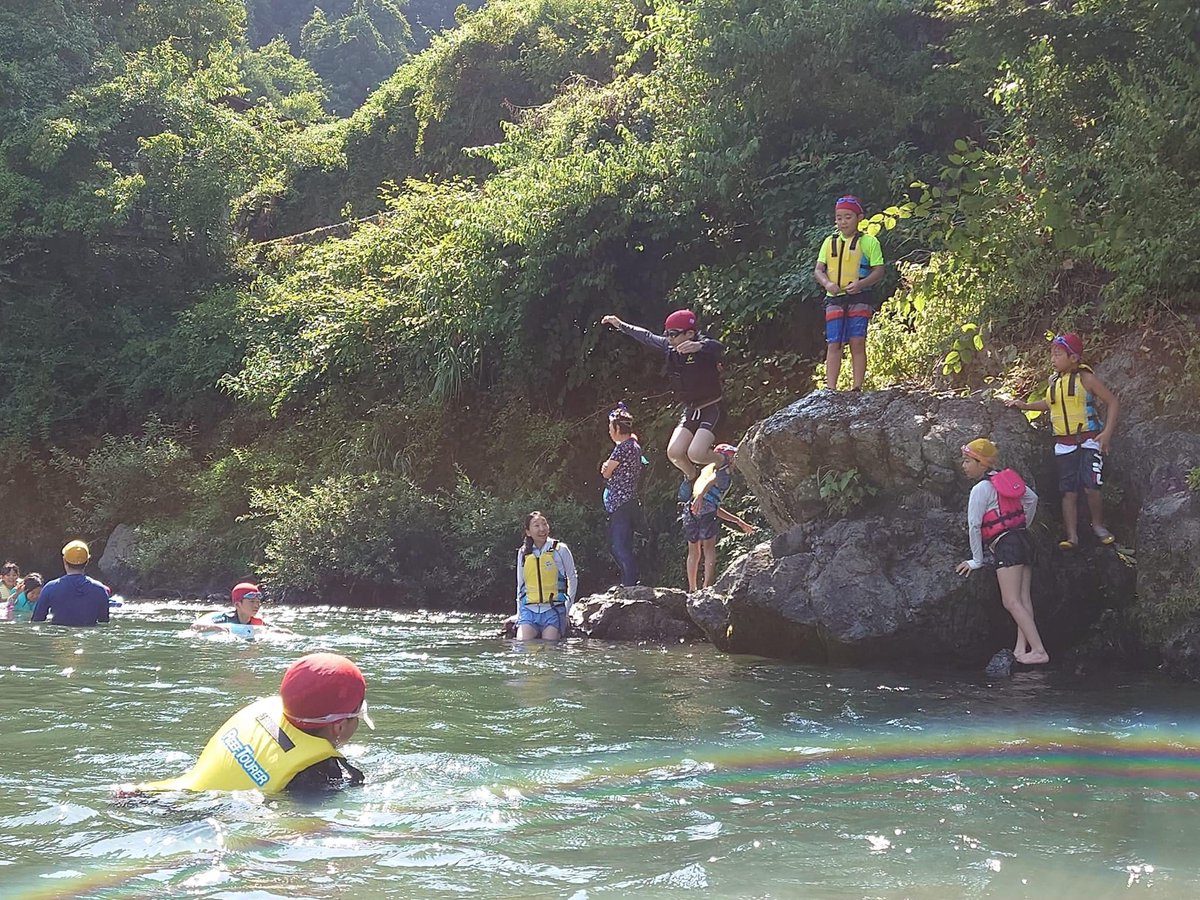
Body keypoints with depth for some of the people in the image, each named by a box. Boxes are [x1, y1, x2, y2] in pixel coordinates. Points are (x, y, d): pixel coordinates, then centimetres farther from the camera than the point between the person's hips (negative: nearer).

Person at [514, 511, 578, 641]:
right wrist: (519, 615, 13)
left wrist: (567, 609, 5)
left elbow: (572, 579, 10)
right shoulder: (523, 553, 10)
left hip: (553, 610, -3)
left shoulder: (560, 550, 1)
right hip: (529, 610, 3)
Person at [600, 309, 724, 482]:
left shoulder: (703, 346, -19)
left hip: (711, 408, -6)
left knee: (696, 453, -25)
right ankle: (691, 477, 20)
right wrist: (620, 325, 19)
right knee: (674, 452, -11)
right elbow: (647, 337, 15)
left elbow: (718, 348, -43)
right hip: (690, 410, 6)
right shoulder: (671, 347, 0)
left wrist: (699, 346, -64)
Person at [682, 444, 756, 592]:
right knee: (709, 549, -5)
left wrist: (740, 523, 40)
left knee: (694, 552, 13)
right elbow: (711, 481, -16)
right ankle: (707, 587, -14)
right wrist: (700, 497, -35)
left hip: (689, 509, 8)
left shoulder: (708, 469, 34)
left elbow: (716, 509, 37)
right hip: (705, 507, -8)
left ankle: (692, 590, 14)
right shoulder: (726, 471, 10)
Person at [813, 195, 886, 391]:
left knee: (857, 343, -7)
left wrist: (860, 284, -18)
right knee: (834, 344, -2)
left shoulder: (869, 242, 3)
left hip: (859, 298, -3)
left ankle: (857, 388, -5)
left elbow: (878, 271, -1)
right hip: (835, 299, 3)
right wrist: (827, 283, -11)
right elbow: (818, 270, 10)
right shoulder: (830, 242, 14)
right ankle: (830, 389, -3)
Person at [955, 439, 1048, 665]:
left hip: (1005, 545, -9)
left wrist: (977, 560, -1)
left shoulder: (980, 489, -9)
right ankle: (1021, 649, -1)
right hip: (1023, 540, 9)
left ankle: (1039, 651, -20)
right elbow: (1032, 499, 26)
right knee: (1024, 599, 3)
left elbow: (974, 525, -9)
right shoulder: (1006, 478, 15)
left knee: (1012, 601, -13)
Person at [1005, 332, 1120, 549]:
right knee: (1069, 492, 2)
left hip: (1088, 441, -5)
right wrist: (1026, 406, 17)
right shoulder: (1053, 381, 8)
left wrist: (1107, 432, -14)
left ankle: (1098, 525, 8)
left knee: (1091, 487, -15)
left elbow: (1113, 402, -7)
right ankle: (1072, 536, 2)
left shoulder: (1085, 378, -9)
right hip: (1064, 445, 5)